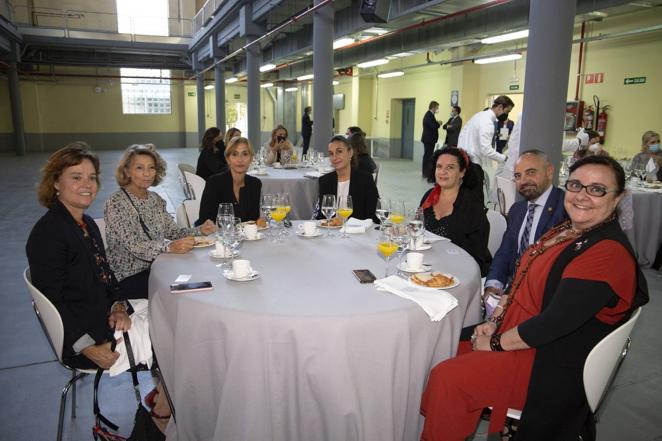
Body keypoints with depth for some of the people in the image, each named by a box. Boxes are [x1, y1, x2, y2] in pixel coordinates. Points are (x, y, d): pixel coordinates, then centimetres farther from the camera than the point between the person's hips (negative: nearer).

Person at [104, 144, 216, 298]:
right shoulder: (116, 203, -12)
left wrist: (200, 230, -10)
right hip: (130, 277, -6)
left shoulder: (155, 199, 10)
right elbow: (134, 245, -22)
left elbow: (172, 231, 8)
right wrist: (170, 247, -38)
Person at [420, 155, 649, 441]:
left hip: (548, 363, -9)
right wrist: (495, 322, -1)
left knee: (447, 377, -18)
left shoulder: (609, 253, -22)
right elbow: (522, 283, 12)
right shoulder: (565, 231, 8)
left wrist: (497, 343, -16)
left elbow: (555, 322, -26)